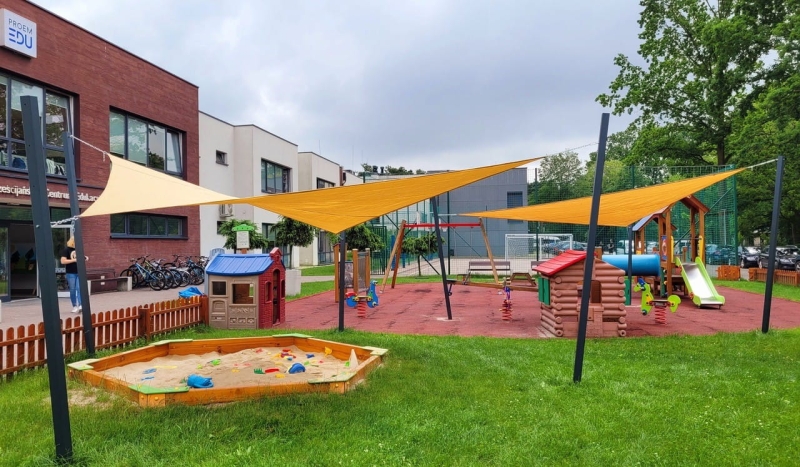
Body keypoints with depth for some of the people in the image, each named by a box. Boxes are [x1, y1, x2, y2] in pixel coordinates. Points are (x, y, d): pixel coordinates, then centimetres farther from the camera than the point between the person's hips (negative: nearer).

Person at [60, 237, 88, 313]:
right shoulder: (66, 250, -4)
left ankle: (80, 305, -14)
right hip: (71, 273, -3)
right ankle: (74, 306, 13)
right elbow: (63, 261, -13)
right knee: (72, 290, 4)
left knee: (79, 288, -8)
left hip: (79, 273, 3)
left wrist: (85, 258, 4)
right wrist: (74, 260, -18)